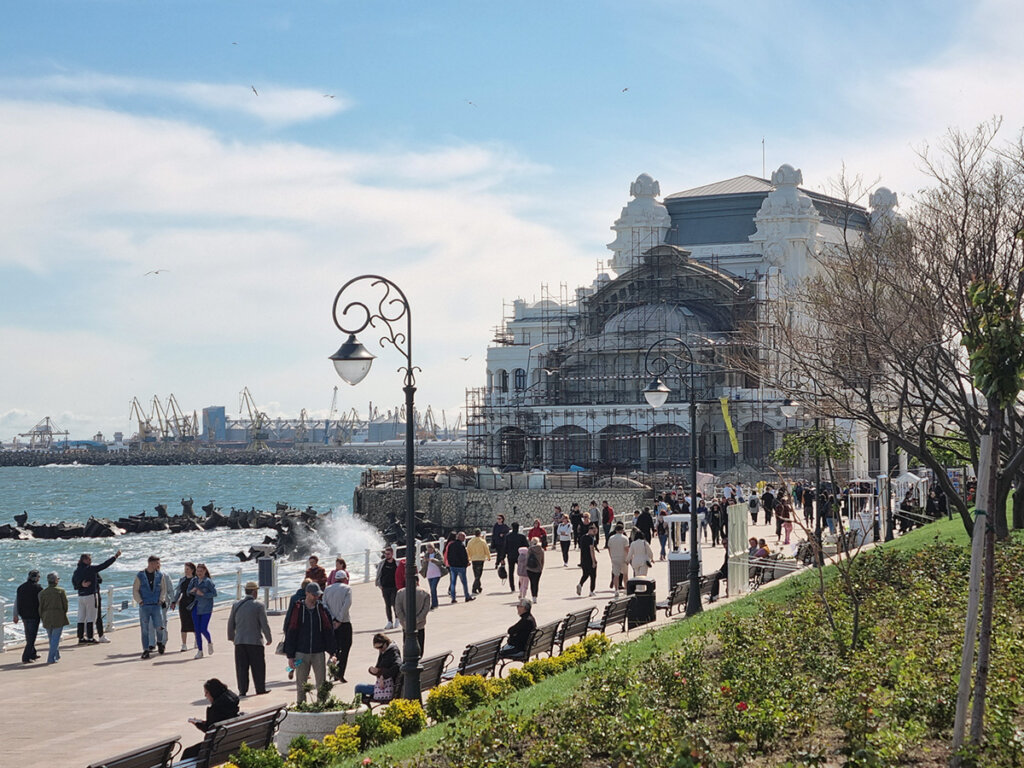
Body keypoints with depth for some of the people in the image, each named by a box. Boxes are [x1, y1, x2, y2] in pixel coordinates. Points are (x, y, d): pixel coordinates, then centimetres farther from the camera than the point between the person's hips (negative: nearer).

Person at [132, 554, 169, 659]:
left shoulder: (160, 575, 6)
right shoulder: (140, 576, 0)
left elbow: (164, 589, 11)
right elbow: (135, 590, 2)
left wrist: (161, 600, -2)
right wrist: (140, 601, -8)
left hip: (156, 605, 1)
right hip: (144, 606, -1)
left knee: (159, 627, -7)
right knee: (145, 629, -1)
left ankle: (160, 642, 22)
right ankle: (146, 650, 6)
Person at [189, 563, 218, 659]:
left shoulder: (208, 581, -8)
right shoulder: (194, 580, 7)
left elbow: (215, 593, -12)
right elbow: (188, 592, 14)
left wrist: (202, 594, -19)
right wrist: (192, 591, -9)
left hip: (206, 609, -4)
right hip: (196, 608, 4)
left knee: (204, 629, -7)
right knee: (197, 630, 2)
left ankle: (210, 643, 24)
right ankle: (200, 651, 11)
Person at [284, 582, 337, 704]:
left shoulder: (322, 610, 5)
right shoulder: (297, 610, 0)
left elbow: (329, 632, 7)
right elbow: (290, 633, 2)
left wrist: (333, 653, -1)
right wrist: (290, 656, -2)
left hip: (319, 653, 1)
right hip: (301, 653, -1)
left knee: (322, 684, 0)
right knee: (301, 685, 4)